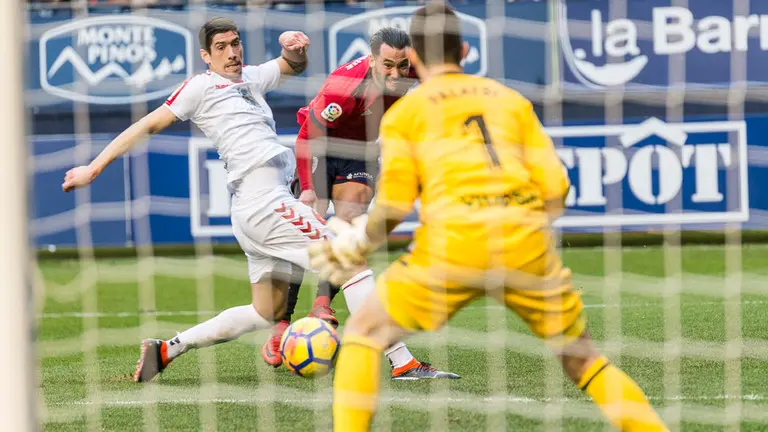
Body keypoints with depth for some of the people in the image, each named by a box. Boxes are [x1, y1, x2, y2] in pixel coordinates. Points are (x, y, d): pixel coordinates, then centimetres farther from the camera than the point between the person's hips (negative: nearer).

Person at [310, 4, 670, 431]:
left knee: (364, 332, 15)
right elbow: (555, 189, 12)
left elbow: (394, 204, 3)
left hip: (453, 240, -3)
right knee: (582, 359, 18)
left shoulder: (403, 112, 13)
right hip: (528, 246, 3)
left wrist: (358, 244, 20)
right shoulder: (512, 100, 20)